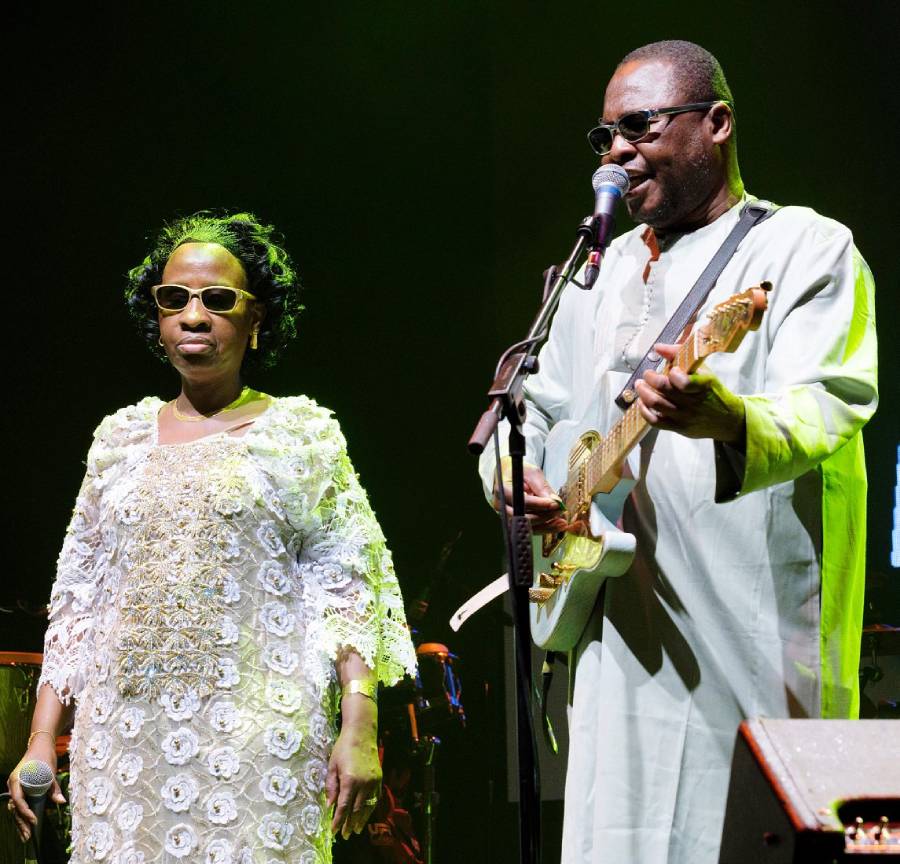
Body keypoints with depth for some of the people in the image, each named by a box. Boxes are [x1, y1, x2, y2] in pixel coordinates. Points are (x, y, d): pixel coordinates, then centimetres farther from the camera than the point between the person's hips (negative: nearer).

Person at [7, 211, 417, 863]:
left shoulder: (301, 433, 5)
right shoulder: (122, 437, 15)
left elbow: (345, 585, -2)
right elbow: (76, 597, 15)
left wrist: (360, 728, -13)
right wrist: (42, 739, 8)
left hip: (254, 742, -3)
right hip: (123, 743, 3)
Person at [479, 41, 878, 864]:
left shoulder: (806, 249, -3)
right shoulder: (603, 273, 19)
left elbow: (827, 409, -19)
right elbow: (535, 407, 24)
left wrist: (732, 422, -41)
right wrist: (511, 467, 0)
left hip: (752, 643, -6)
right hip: (622, 642, 6)